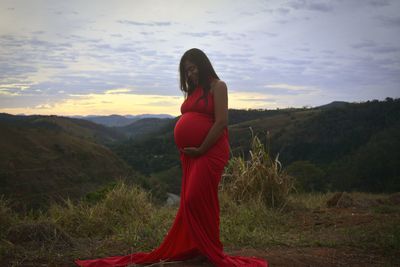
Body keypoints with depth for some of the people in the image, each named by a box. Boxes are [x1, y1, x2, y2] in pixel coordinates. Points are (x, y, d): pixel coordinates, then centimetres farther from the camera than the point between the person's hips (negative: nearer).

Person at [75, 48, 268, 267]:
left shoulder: (217, 86, -3)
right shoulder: (193, 91, 20)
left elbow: (221, 122, -12)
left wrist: (201, 149, -14)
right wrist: (184, 150, 8)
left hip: (210, 152, -7)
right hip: (190, 155, 8)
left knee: (197, 200, -10)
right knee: (189, 202, 7)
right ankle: (191, 247, 16)